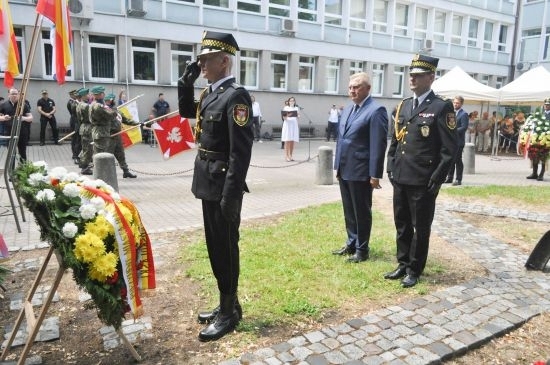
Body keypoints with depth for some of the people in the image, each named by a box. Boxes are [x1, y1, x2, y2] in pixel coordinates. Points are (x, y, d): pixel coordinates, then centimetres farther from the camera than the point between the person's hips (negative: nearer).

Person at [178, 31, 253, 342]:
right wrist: (186, 81, 13)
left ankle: (229, 314, 19)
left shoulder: (236, 96, -16)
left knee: (226, 248, 3)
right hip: (209, 183, 9)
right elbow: (186, 111, 29)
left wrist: (231, 195, -23)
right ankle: (227, 304, 32)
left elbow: (241, 150, -22)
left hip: (224, 185, -9)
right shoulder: (211, 93, 11)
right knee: (215, 247, 17)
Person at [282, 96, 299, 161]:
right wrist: (287, 115, -20)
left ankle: (290, 156, 8)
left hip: (294, 125, 3)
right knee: (287, 141, -8)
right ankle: (286, 156, -7)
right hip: (287, 125, -3)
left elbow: (298, 117, 13)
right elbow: (284, 118, 0)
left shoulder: (296, 108, 13)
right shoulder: (286, 108, 4)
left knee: (292, 142, 2)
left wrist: (298, 116, -8)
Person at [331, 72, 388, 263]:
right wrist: (338, 165, 15)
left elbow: (379, 144, -16)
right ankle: (351, 244, 31)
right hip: (345, 170, 8)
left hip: (361, 172, -7)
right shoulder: (347, 109, 13)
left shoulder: (376, 110, -12)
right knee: (349, 211, 17)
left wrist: (375, 174, -18)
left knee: (362, 212, 6)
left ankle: (362, 249, 19)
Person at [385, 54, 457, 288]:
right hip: (400, 178, 6)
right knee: (402, 225, 15)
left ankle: (414, 270, 20)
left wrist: (437, 179, -13)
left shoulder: (442, 107, -7)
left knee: (420, 228, 7)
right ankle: (403, 265, 29)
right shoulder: (403, 106, 12)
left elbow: (450, 148, -10)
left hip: (423, 181, -6)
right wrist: (391, 168, 10)